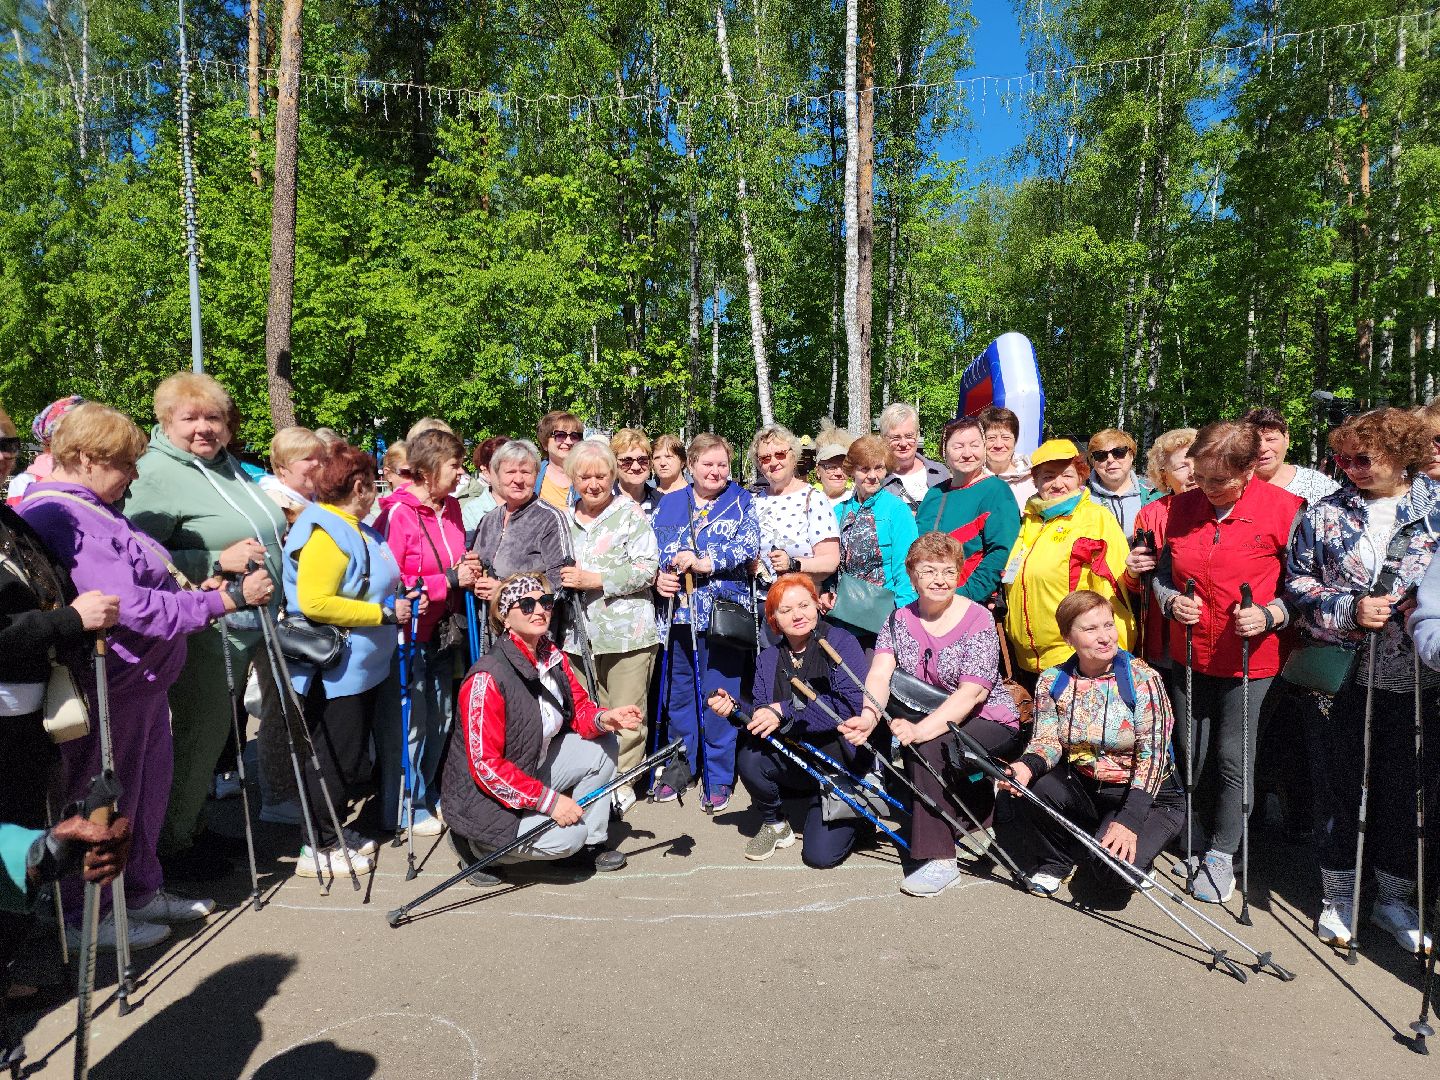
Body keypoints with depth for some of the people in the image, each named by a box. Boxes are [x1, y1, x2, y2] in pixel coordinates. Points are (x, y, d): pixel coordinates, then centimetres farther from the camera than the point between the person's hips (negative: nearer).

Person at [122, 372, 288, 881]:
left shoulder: (227, 464, 13)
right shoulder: (156, 473, -14)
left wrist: (274, 544, 12)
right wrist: (217, 561, -24)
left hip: (245, 625, 8)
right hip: (201, 633, -8)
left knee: (212, 732, 18)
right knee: (200, 734, 1)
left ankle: (193, 824, 34)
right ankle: (172, 844, 20)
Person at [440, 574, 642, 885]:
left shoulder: (553, 656, -3)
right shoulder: (487, 678, -27)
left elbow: (580, 708, 7)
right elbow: (485, 766, -27)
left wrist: (604, 719, -18)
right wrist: (549, 800, -26)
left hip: (535, 770, 8)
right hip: (483, 798, -8)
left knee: (603, 744, -2)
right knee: (567, 836, -21)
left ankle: (591, 844, 9)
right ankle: (476, 845, 2)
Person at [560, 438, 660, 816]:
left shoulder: (630, 513, -1)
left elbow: (646, 569, -11)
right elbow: (556, 571, 25)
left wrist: (594, 580, -16)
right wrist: (563, 580, 2)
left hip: (626, 630, -4)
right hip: (579, 633, 5)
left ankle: (622, 786, 15)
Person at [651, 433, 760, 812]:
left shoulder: (742, 503, 6)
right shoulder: (669, 504, 14)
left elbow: (749, 544, -9)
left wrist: (704, 563, -18)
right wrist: (658, 575, -11)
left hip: (723, 613, -3)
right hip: (679, 613, 3)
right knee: (678, 694, 11)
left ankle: (718, 779, 12)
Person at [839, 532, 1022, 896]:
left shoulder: (977, 620, -15)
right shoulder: (899, 620, 0)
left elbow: (970, 693, -25)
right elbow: (880, 674, -15)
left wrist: (921, 730, -38)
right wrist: (869, 716, -37)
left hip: (991, 723, -7)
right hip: (928, 721, 7)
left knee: (927, 746, -30)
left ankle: (938, 860, -23)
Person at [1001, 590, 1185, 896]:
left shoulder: (1143, 679, -15)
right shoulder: (1052, 681, -3)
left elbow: (1152, 755, -18)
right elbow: (1047, 741, -5)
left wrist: (1129, 819, -28)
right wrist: (1027, 766, -30)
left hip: (1143, 793, -3)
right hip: (1080, 786, 3)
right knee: (1029, 788, -27)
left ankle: (1137, 852, 12)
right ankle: (1054, 860, 4)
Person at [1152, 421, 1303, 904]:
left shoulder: (1283, 509, -12)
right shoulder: (1182, 506, -1)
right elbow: (1164, 571, 11)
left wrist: (1270, 614, -22)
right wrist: (1171, 600, -8)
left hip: (1252, 656, -4)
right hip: (1191, 652, 4)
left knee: (1235, 757, 5)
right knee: (1191, 753, 14)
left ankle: (1221, 854, 25)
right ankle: (1199, 838, 36)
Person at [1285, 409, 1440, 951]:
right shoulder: (1324, 513, 2)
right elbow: (1296, 582, 2)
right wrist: (1348, 609, -12)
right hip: (1337, 672, 0)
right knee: (1337, 781, 9)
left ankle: (1394, 896, 29)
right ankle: (1338, 895, 24)